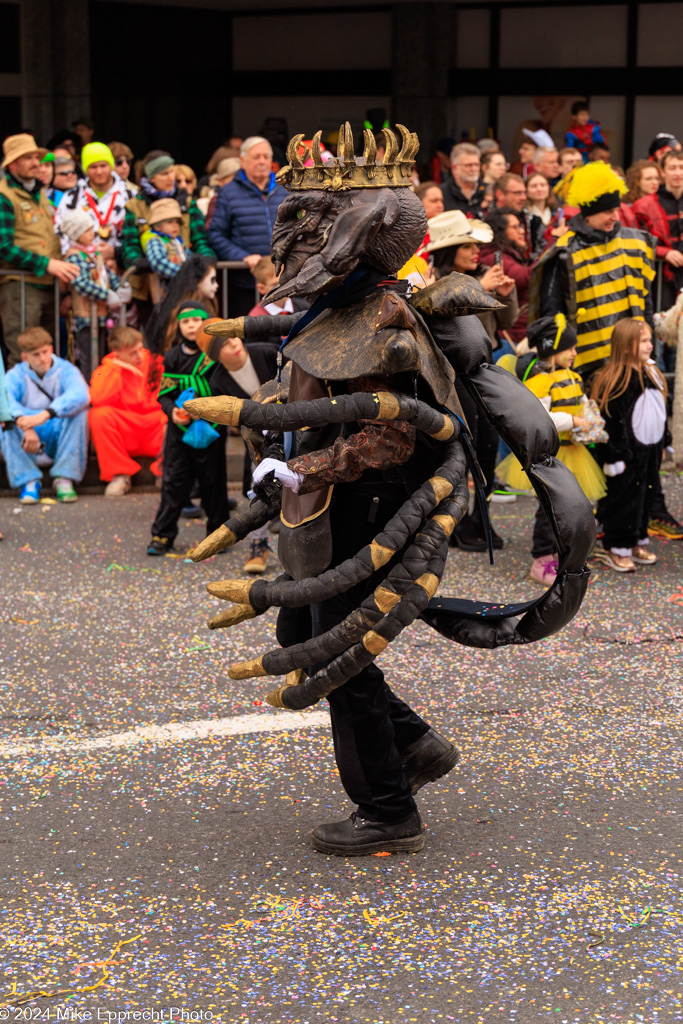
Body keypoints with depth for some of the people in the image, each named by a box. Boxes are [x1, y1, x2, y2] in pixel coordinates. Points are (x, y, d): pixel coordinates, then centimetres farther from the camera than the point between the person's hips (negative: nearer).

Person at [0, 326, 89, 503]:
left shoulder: (65, 370, -4)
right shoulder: (17, 375, 0)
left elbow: (80, 394, -27)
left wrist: (45, 415, -41)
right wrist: (24, 423, -42)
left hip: (59, 436, 0)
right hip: (27, 441, 0)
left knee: (79, 412, -28)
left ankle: (64, 479, -26)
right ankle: (29, 481, -26)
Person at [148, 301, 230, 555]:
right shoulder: (173, 357, 6)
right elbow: (164, 394, 9)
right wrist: (172, 410, -11)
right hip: (179, 429, 2)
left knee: (213, 482, 5)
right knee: (173, 482, 2)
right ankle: (162, 536, 6)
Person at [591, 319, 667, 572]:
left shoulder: (652, 374, 9)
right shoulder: (615, 380, -18)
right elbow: (612, 421, -18)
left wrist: (662, 445, 20)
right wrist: (616, 456, -19)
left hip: (650, 451, 8)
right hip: (628, 454, -8)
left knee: (646, 496, 15)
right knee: (623, 498, 1)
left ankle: (637, 542, 28)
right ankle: (617, 549, 11)